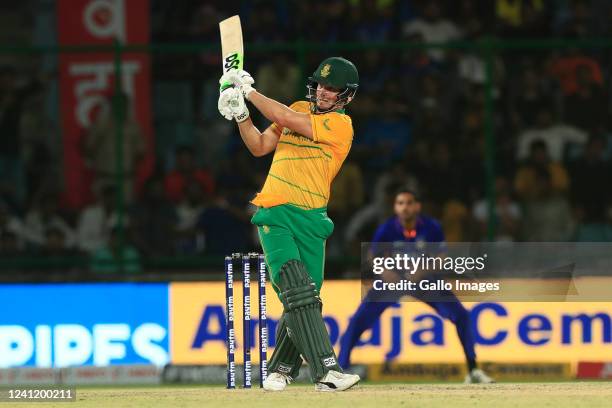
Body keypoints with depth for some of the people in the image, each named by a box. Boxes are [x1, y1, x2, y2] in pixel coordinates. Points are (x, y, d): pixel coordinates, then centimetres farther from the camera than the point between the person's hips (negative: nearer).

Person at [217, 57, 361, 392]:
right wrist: (240, 114, 2)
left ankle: (281, 370, 19)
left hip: (310, 219, -1)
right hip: (274, 214, 1)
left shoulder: (340, 125, -4)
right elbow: (259, 146, 18)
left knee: (304, 300, -1)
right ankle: (326, 371, -26)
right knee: (297, 291, -17)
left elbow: (285, 119, -13)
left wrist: (249, 89, -5)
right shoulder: (299, 109, 14)